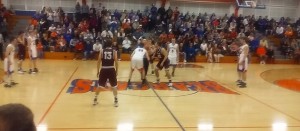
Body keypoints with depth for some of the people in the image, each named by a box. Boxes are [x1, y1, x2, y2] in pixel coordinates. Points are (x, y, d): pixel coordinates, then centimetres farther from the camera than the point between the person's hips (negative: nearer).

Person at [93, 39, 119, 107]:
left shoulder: (102, 51, 3)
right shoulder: (114, 51, 1)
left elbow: (99, 61, 1)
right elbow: (116, 62, -2)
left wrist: (97, 71, 9)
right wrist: (116, 71, 9)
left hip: (103, 70, 1)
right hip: (111, 70, -1)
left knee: (100, 85, 16)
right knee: (114, 86, 12)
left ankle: (95, 99, 23)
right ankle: (116, 101, 10)